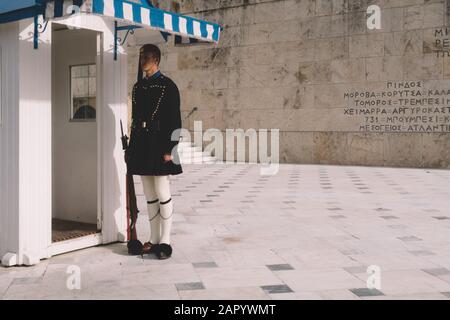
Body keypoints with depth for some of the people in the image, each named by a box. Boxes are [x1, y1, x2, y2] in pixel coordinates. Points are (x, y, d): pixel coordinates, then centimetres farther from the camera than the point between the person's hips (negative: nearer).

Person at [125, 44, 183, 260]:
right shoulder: (138, 87, 15)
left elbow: (175, 121, -9)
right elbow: (135, 118, 17)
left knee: (162, 193, -4)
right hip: (141, 146, 7)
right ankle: (154, 240, 18)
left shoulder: (167, 86, -5)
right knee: (150, 196, 10)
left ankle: (165, 242, 4)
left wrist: (169, 149, -16)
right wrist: (131, 148, 14)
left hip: (159, 145, -7)